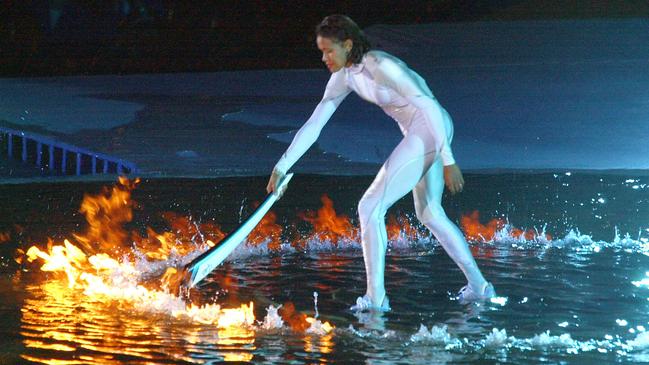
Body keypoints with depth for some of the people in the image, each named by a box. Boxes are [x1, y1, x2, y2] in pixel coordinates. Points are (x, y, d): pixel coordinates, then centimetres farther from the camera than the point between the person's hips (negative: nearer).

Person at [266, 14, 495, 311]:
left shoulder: (379, 65, -21)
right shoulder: (344, 77, 6)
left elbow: (429, 106, -21)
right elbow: (313, 125, 9)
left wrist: (447, 161, -22)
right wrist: (281, 167, 4)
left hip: (431, 128, -10)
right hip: (418, 134, 10)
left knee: (370, 208, -9)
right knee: (429, 214, 22)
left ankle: (375, 298, -6)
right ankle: (478, 286, 28)